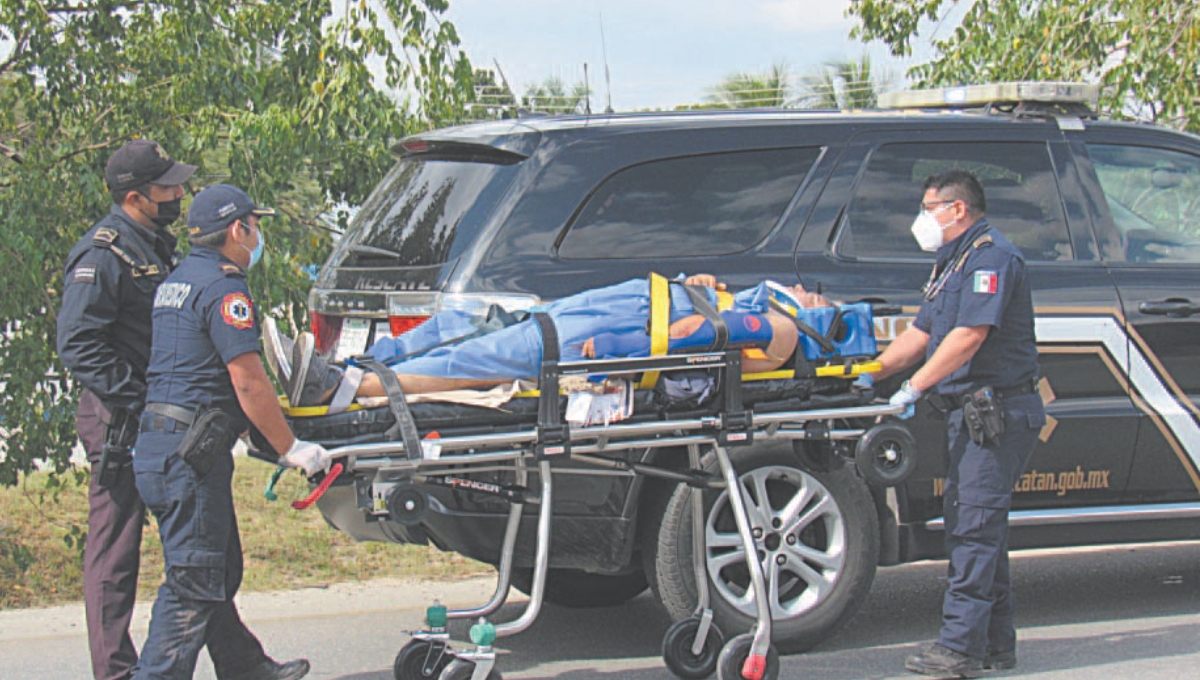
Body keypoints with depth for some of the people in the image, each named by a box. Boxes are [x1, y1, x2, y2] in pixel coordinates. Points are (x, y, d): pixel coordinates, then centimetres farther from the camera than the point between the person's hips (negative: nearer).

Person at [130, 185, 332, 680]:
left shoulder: (178, 280, 18)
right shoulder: (222, 287, -13)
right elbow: (249, 385, -17)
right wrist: (290, 448, -8)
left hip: (158, 447, 10)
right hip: (189, 453, -10)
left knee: (219, 571, 20)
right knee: (193, 583, -8)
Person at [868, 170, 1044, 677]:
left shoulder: (991, 256, -12)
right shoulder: (954, 262, 21)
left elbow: (970, 335, -22)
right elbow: (921, 333, 22)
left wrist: (915, 387, -23)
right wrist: (869, 374, 13)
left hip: (997, 411, -10)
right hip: (970, 412, 10)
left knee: (975, 525, -12)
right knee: (973, 525, 12)